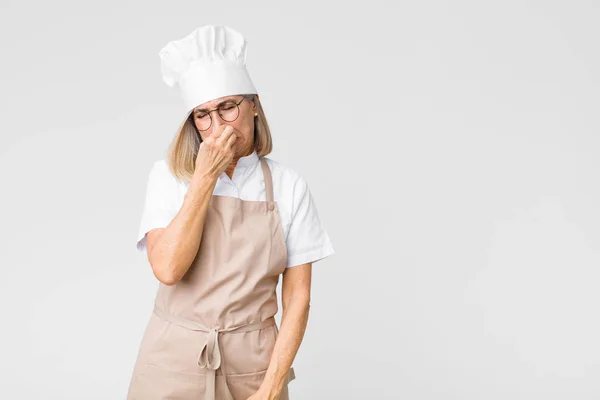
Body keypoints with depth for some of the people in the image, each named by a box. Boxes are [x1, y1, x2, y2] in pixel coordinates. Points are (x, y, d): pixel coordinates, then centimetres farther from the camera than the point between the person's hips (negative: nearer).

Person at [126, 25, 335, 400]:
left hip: (251, 364, 0)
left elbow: (298, 297, -4)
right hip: (175, 359, 0)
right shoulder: (169, 175, -4)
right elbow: (168, 269, -18)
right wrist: (205, 177, -17)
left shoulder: (288, 186, -4)